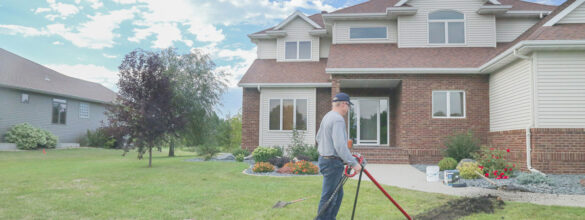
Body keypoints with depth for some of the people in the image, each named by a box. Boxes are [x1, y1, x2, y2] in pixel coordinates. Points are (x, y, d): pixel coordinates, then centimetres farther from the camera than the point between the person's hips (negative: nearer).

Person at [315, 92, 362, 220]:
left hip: (324, 158, 10)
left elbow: (318, 138, 24)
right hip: (333, 163, -10)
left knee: (338, 194, 18)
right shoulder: (338, 119, -18)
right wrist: (353, 163, -21)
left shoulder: (327, 117, 14)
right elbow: (340, 146, -26)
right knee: (329, 197, -4)